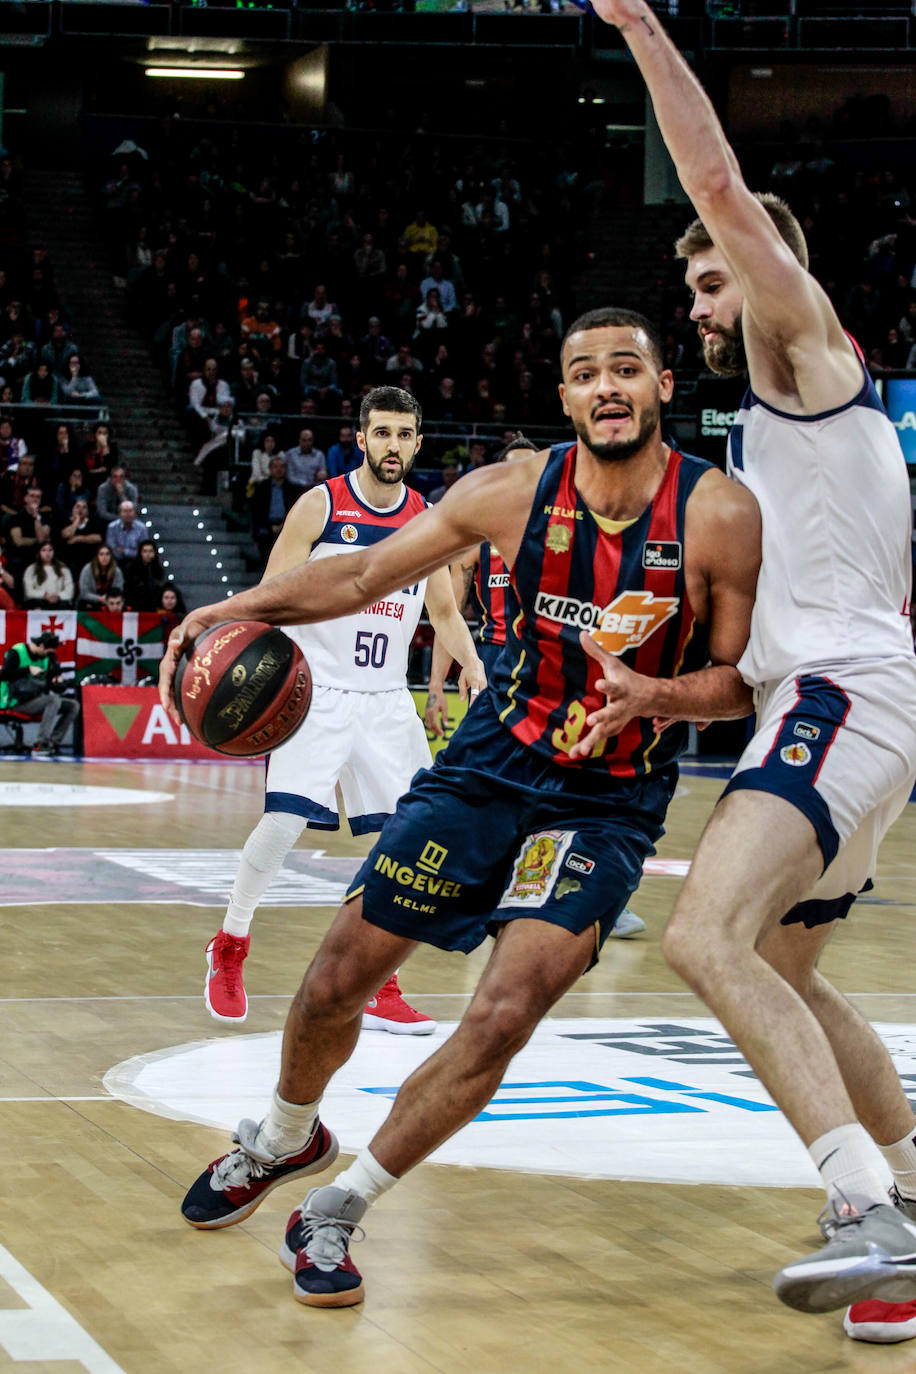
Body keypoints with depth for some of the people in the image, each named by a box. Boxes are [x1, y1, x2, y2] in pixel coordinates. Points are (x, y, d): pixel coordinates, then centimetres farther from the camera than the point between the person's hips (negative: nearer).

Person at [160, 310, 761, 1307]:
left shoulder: (721, 516, -15)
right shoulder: (514, 491, -9)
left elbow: (742, 679, -8)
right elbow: (368, 574, 2)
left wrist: (659, 694, -28)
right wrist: (247, 606, -12)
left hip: (610, 802, -2)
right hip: (491, 765, 2)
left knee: (504, 1015, -18)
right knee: (338, 979, 2)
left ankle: (335, 1212, 0)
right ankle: (282, 1141, 36)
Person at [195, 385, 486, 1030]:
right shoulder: (321, 506, -6)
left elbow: (445, 613, 16)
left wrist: (477, 675, 1)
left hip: (387, 701, 4)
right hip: (316, 692, -4)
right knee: (283, 822, -16)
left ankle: (381, 990, 7)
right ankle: (230, 946, 9)